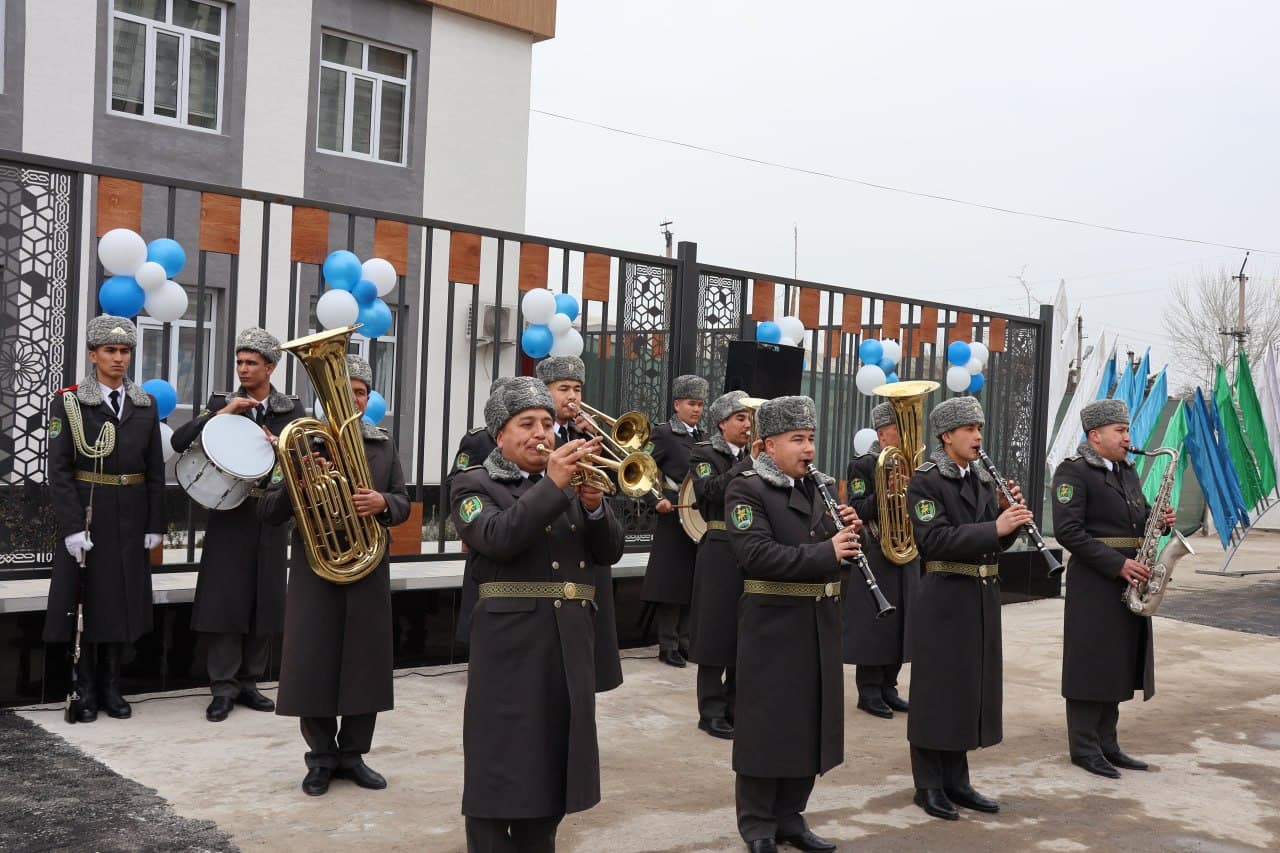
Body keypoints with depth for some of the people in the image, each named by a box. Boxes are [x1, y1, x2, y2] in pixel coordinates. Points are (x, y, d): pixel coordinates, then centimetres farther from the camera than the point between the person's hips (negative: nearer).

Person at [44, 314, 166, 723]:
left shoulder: (146, 404, 7)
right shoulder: (68, 402, -3)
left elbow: (156, 470, 8)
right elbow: (59, 470, -8)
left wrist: (155, 524, 2)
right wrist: (72, 526, -16)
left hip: (131, 520, 3)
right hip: (86, 518, -3)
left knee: (124, 602, 8)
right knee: (84, 602, 3)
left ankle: (110, 687, 19)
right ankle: (84, 691, 13)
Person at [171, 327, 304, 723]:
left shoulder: (291, 411, 4)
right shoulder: (222, 403, 3)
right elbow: (179, 442, -7)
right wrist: (222, 413, -15)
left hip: (270, 517, 1)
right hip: (228, 514, -1)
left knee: (264, 601, 7)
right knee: (224, 600, -3)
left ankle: (248, 682, 20)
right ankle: (223, 688, 6)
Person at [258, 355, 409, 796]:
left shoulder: (383, 445, 8)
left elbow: (402, 503, 6)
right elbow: (267, 511, -4)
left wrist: (382, 503, -16)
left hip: (368, 569, 3)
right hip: (315, 570, -2)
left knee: (366, 664, 7)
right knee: (313, 664, 2)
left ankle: (352, 753, 21)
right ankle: (322, 757, 17)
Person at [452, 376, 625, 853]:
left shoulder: (570, 480, 14)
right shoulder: (474, 485, -1)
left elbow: (609, 552, 6)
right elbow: (499, 538, -21)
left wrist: (594, 504, -12)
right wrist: (552, 484, -23)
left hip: (570, 644, 6)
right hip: (511, 643, -5)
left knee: (553, 763, 14)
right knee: (501, 767, -1)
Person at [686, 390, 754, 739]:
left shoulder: (755, 457, 13)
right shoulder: (704, 454, -2)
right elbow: (712, 490, -20)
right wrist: (751, 464, -20)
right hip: (721, 553, -5)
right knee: (718, 631, -1)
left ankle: (736, 706, 21)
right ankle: (711, 712, 8)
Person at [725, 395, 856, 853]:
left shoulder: (819, 487, 12)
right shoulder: (746, 489, -10)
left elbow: (832, 547, 15)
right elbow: (756, 554, -23)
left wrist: (847, 532, -7)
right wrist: (825, 553, -29)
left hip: (819, 626, 7)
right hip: (773, 626, -7)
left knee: (809, 722, 12)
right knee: (766, 726, 1)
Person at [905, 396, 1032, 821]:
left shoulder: (983, 479, 12)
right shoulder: (925, 481, -10)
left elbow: (997, 541, 12)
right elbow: (936, 540, -21)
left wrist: (1011, 516, -6)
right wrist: (993, 528, -26)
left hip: (982, 598, 7)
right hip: (944, 598, -7)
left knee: (971, 685, 13)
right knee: (937, 688, 1)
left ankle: (955, 780, 25)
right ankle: (928, 784, 13)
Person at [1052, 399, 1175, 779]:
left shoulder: (1127, 471, 15)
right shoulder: (1072, 472, -10)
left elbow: (1139, 517, 22)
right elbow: (1068, 531, -18)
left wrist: (1159, 521, -2)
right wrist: (1117, 564, -21)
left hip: (1129, 583, 8)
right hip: (1094, 583, -8)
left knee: (1118, 664, 12)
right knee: (1091, 665, -1)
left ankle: (1106, 743, 21)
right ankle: (1084, 747, 9)